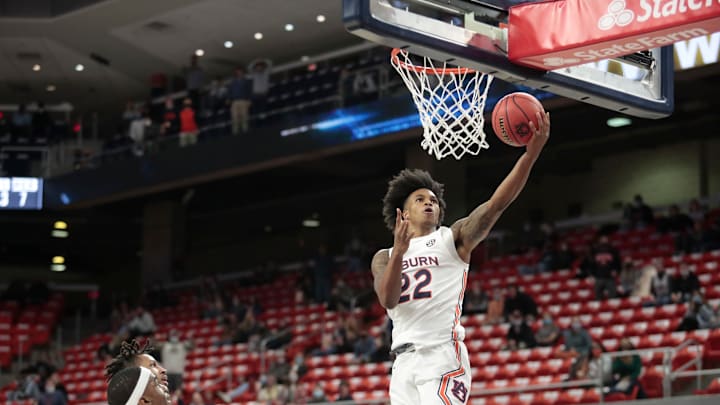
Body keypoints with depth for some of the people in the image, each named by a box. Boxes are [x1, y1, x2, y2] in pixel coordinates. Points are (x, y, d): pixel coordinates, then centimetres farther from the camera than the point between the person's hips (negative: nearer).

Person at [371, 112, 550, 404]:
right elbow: (388, 299, -1)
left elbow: (497, 203, -5)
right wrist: (399, 251, -16)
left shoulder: (453, 239, 10)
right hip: (404, 362, 4)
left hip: (442, 356, -4)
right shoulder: (384, 257, 19)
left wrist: (531, 152, -18)